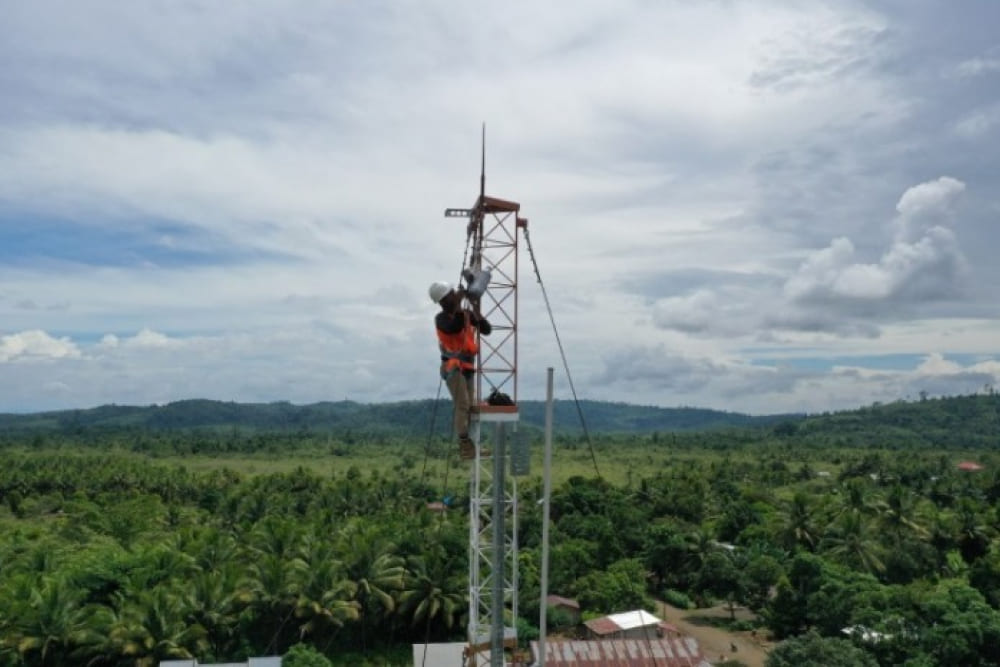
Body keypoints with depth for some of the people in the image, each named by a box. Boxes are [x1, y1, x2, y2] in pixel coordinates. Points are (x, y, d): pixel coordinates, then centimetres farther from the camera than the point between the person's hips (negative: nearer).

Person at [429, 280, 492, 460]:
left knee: (471, 407, 5)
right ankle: (464, 444, -16)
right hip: (452, 367, -6)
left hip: (468, 367, 6)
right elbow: (454, 328, -31)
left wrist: (476, 311, -13)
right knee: (462, 405, -16)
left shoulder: (467, 313, 7)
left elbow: (487, 330, -1)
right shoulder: (441, 318, -8)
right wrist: (458, 305, -28)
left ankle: (469, 445, 10)